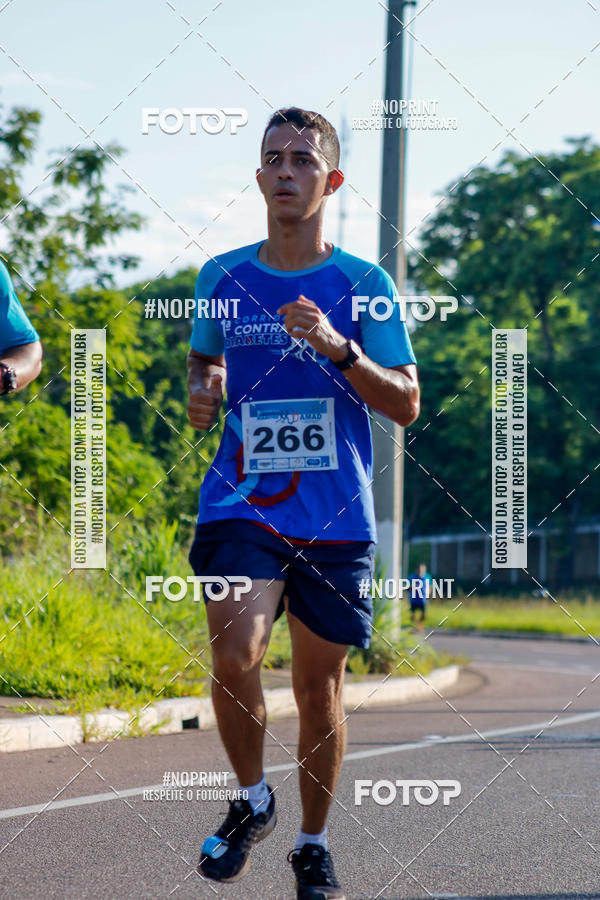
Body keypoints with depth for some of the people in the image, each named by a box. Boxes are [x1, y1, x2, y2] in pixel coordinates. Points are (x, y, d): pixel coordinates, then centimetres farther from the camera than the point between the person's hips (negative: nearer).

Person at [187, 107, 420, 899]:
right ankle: (252, 801, 6)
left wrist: (338, 349, -18)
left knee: (319, 687, 6)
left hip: (336, 519, 0)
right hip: (240, 507, 1)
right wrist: (201, 389, 1)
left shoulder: (362, 284, 0)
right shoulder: (221, 278, 7)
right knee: (234, 656, -20)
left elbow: (406, 404, -3)